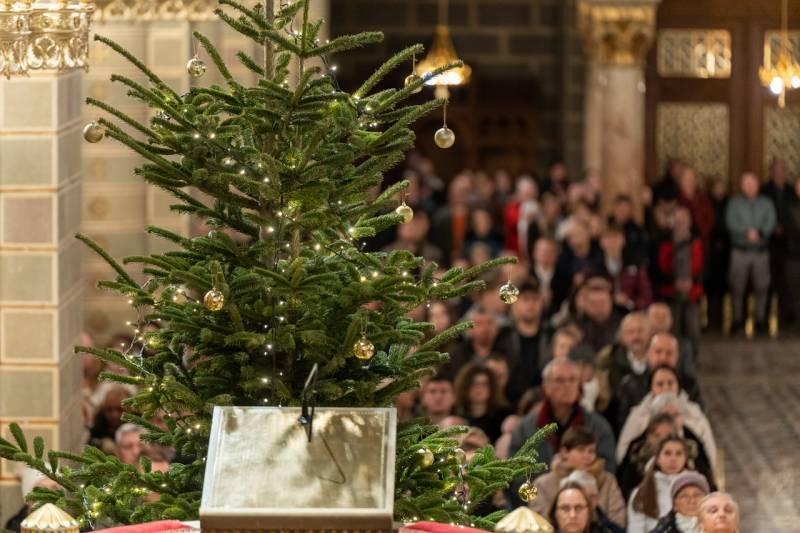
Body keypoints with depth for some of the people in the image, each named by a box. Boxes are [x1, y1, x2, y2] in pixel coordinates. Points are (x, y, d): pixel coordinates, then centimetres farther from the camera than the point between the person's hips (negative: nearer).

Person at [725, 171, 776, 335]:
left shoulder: (766, 203, 11)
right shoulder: (735, 203, 7)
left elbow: (771, 222, -1)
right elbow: (730, 222, -5)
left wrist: (759, 232, -19)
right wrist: (748, 232, -18)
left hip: (761, 249, 1)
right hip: (740, 250, -1)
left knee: (761, 287, 0)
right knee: (737, 287, -3)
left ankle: (761, 320, 7)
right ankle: (737, 320, 5)